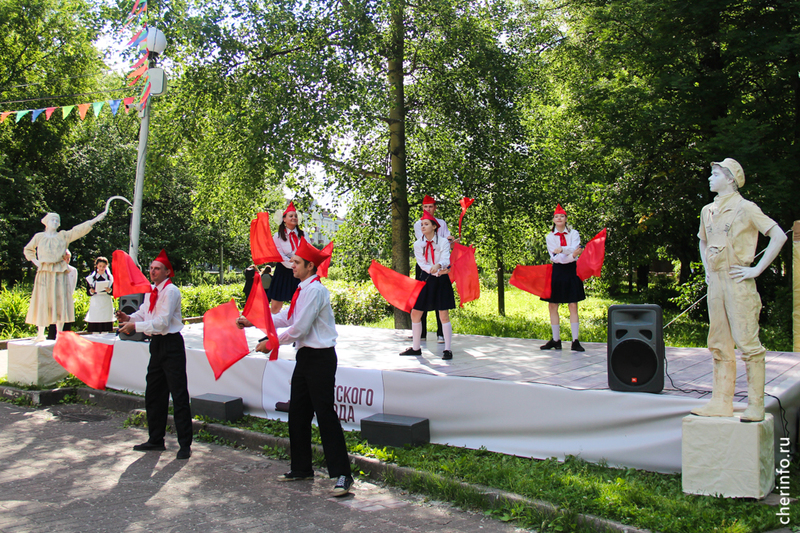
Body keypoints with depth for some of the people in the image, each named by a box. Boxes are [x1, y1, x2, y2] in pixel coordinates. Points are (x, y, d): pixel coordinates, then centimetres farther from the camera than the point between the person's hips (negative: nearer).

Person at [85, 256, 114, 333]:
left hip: (106, 304, 0)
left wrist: (109, 290, -15)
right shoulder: (91, 278, 8)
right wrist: (91, 291, -15)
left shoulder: (110, 278, 10)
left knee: (105, 331, -5)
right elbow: (88, 293, 6)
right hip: (95, 304, 0)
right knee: (95, 330, -5)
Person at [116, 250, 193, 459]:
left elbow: (162, 322, -20)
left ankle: (185, 444, -1)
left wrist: (134, 325, -19)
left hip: (171, 344, -9)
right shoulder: (150, 291, 12)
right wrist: (128, 318, -4)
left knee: (179, 395, -6)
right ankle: (156, 440, 29)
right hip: (156, 344, 9)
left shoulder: (171, 291, -14)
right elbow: (143, 314, 16)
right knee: (153, 394, 16)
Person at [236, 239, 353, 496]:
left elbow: (299, 329, -20)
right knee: (297, 414, 15)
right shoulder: (303, 289, 13)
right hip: (305, 357, 10)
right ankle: (301, 468, 27)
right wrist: (252, 321, 18)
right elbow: (286, 318, 20)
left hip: (320, 359, -10)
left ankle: (342, 474, -2)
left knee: (325, 415, -8)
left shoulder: (314, 290, -17)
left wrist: (270, 344, -9)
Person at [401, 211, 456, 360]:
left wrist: (438, 266, -38)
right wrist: (438, 272, -18)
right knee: (415, 313, 2)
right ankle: (416, 348, 16)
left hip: (441, 281, -3)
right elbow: (422, 264, -4)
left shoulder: (443, 242, -2)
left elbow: (446, 260, -15)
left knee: (444, 315, -6)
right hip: (425, 279, 3)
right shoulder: (418, 244, 4)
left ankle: (447, 349, 2)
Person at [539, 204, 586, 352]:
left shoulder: (573, 234, 6)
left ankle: (575, 341, -2)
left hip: (571, 271, -1)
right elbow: (555, 257, -9)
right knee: (552, 306, 1)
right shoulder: (549, 237, 5)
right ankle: (556, 340, 10)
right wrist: (572, 255, -19)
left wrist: (561, 249, -25)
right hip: (557, 272, 1)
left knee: (573, 306, -3)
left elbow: (575, 248, -13)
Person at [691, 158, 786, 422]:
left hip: (738, 282, -7)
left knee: (747, 341, -5)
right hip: (715, 282, 7)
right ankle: (721, 403, 14)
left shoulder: (745, 208, -7)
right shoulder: (708, 211, 14)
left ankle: (755, 405, 2)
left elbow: (779, 236, -11)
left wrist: (757, 269, -12)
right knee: (719, 344, 8)